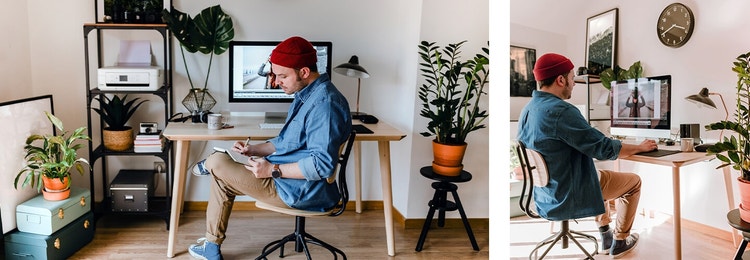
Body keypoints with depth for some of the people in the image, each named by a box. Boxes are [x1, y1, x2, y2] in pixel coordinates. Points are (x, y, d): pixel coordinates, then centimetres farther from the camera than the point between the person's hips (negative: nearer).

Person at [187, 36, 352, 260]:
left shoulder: (324, 103, -25)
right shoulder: (306, 95, 9)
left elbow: (323, 164, -31)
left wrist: (273, 170, -24)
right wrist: (253, 150, 4)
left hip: (301, 190, -11)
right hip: (288, 176, 11)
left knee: (217, 162, -6)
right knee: (221, 179, 15)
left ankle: (208, 166, 30)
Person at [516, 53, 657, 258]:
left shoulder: (527, 109, 0)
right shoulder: (561, 111, -28)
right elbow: (604, 149, -21)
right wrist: (640, 147, -4)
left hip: (545, 194, 9)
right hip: (568, 196, -9)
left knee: (601, 174, 34)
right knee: (634, 182, 14)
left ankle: (605, 236, 40)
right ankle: (620, 241, 27)